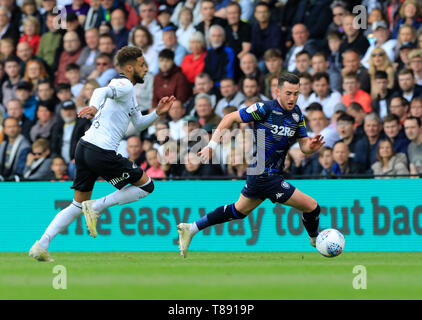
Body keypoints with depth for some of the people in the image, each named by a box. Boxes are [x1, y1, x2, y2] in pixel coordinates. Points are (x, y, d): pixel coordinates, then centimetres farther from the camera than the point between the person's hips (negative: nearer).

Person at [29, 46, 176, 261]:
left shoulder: (126, 90, 24)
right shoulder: (125, 86, -6)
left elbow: (138, 124, 33)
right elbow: (102, 91, -28)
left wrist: (157, 113, 20)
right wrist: (94, 107, -47)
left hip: (84, 147, 9)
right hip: (102, 153, -9)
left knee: (77, 206, 14)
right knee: (146, 185, 7)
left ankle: (41, 246, 2)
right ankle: (96, 207, -3)